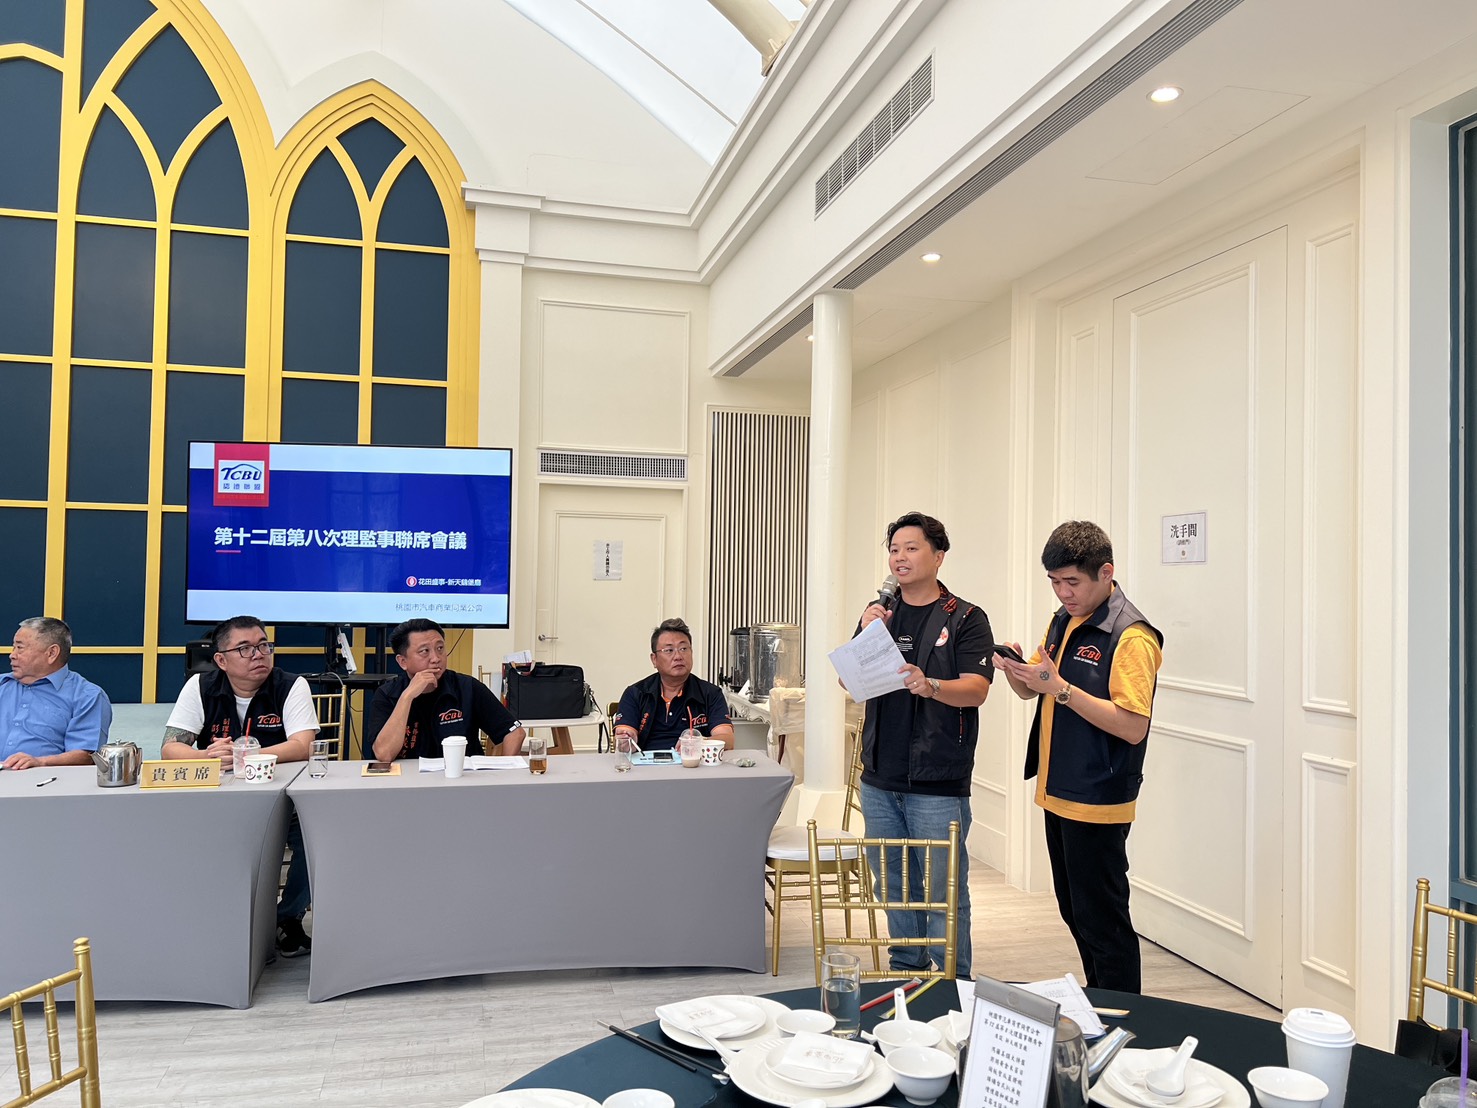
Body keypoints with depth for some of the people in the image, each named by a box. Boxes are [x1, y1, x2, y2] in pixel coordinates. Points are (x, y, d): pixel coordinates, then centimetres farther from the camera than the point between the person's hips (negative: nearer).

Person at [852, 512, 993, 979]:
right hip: (880, 778, 5)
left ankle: (955, 984, 15)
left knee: (945, 889, 1)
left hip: (938, 783, -5)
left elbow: (976, 689, -14)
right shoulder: (880, 614, 12)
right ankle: (906, 971, 31)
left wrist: (930, 686, -33)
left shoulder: (966, 619, -3)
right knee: (894, 885, 16)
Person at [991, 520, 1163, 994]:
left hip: (1098, 804, -9)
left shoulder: (1131, 637, -17)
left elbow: (1133, 727, -24)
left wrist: (1062, 688, -28)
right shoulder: (1062, 622, 9)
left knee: (1103, 923, 1)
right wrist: (1015, 668, -6)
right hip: (1058, 794, 9)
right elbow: (1033, 692, 17)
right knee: (1076, 914, 20)